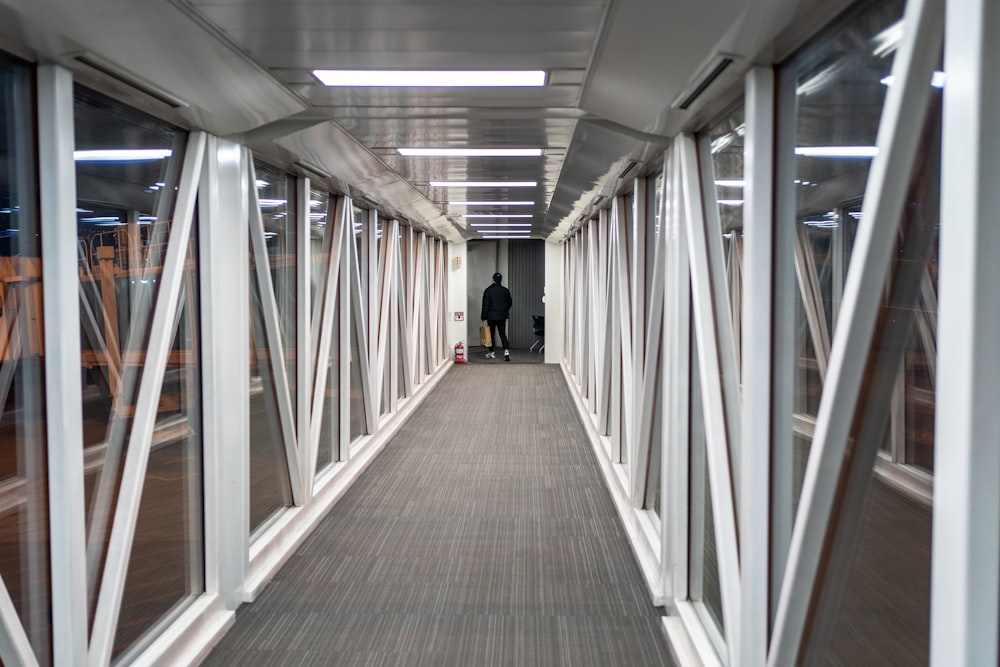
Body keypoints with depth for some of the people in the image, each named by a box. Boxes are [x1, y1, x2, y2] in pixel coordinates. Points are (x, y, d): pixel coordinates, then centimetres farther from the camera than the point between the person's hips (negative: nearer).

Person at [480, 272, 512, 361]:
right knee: (502, 334, 2)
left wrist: (483, 317, -5)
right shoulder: (505, 290, 2)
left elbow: (485, 305, -10)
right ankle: (506, 351, -16)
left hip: (491, 316, -2)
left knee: (491, 334, 11)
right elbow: (510, 303, 11)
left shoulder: (488, 290, -8)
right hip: (502, 316, 3)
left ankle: (491, 352, 18)